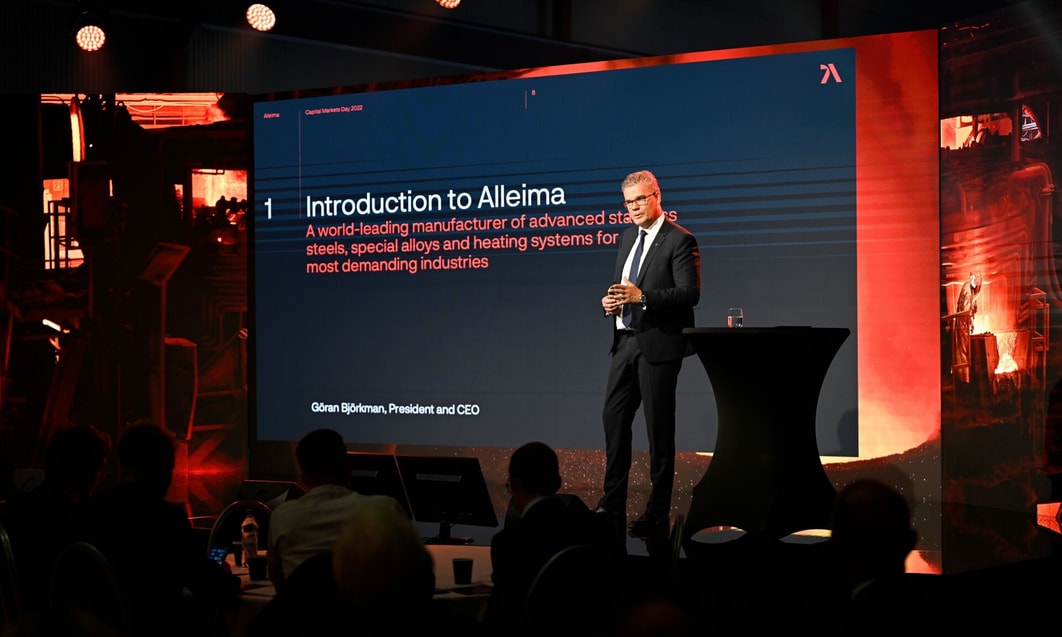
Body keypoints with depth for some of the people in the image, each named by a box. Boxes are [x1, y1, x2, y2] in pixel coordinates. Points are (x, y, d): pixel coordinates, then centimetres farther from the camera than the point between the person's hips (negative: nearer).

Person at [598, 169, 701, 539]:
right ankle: (613, 505, 16)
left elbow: (690, 294, -17)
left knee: (659, 427, -1)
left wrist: (642, 297, -24)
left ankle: (658, 512, 6)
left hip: (658, 344, -8)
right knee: (613, 418, 7)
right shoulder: (629, 236, 15)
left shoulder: (679, 240, -9)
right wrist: (611, 300, 3)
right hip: (626, 341, 8)